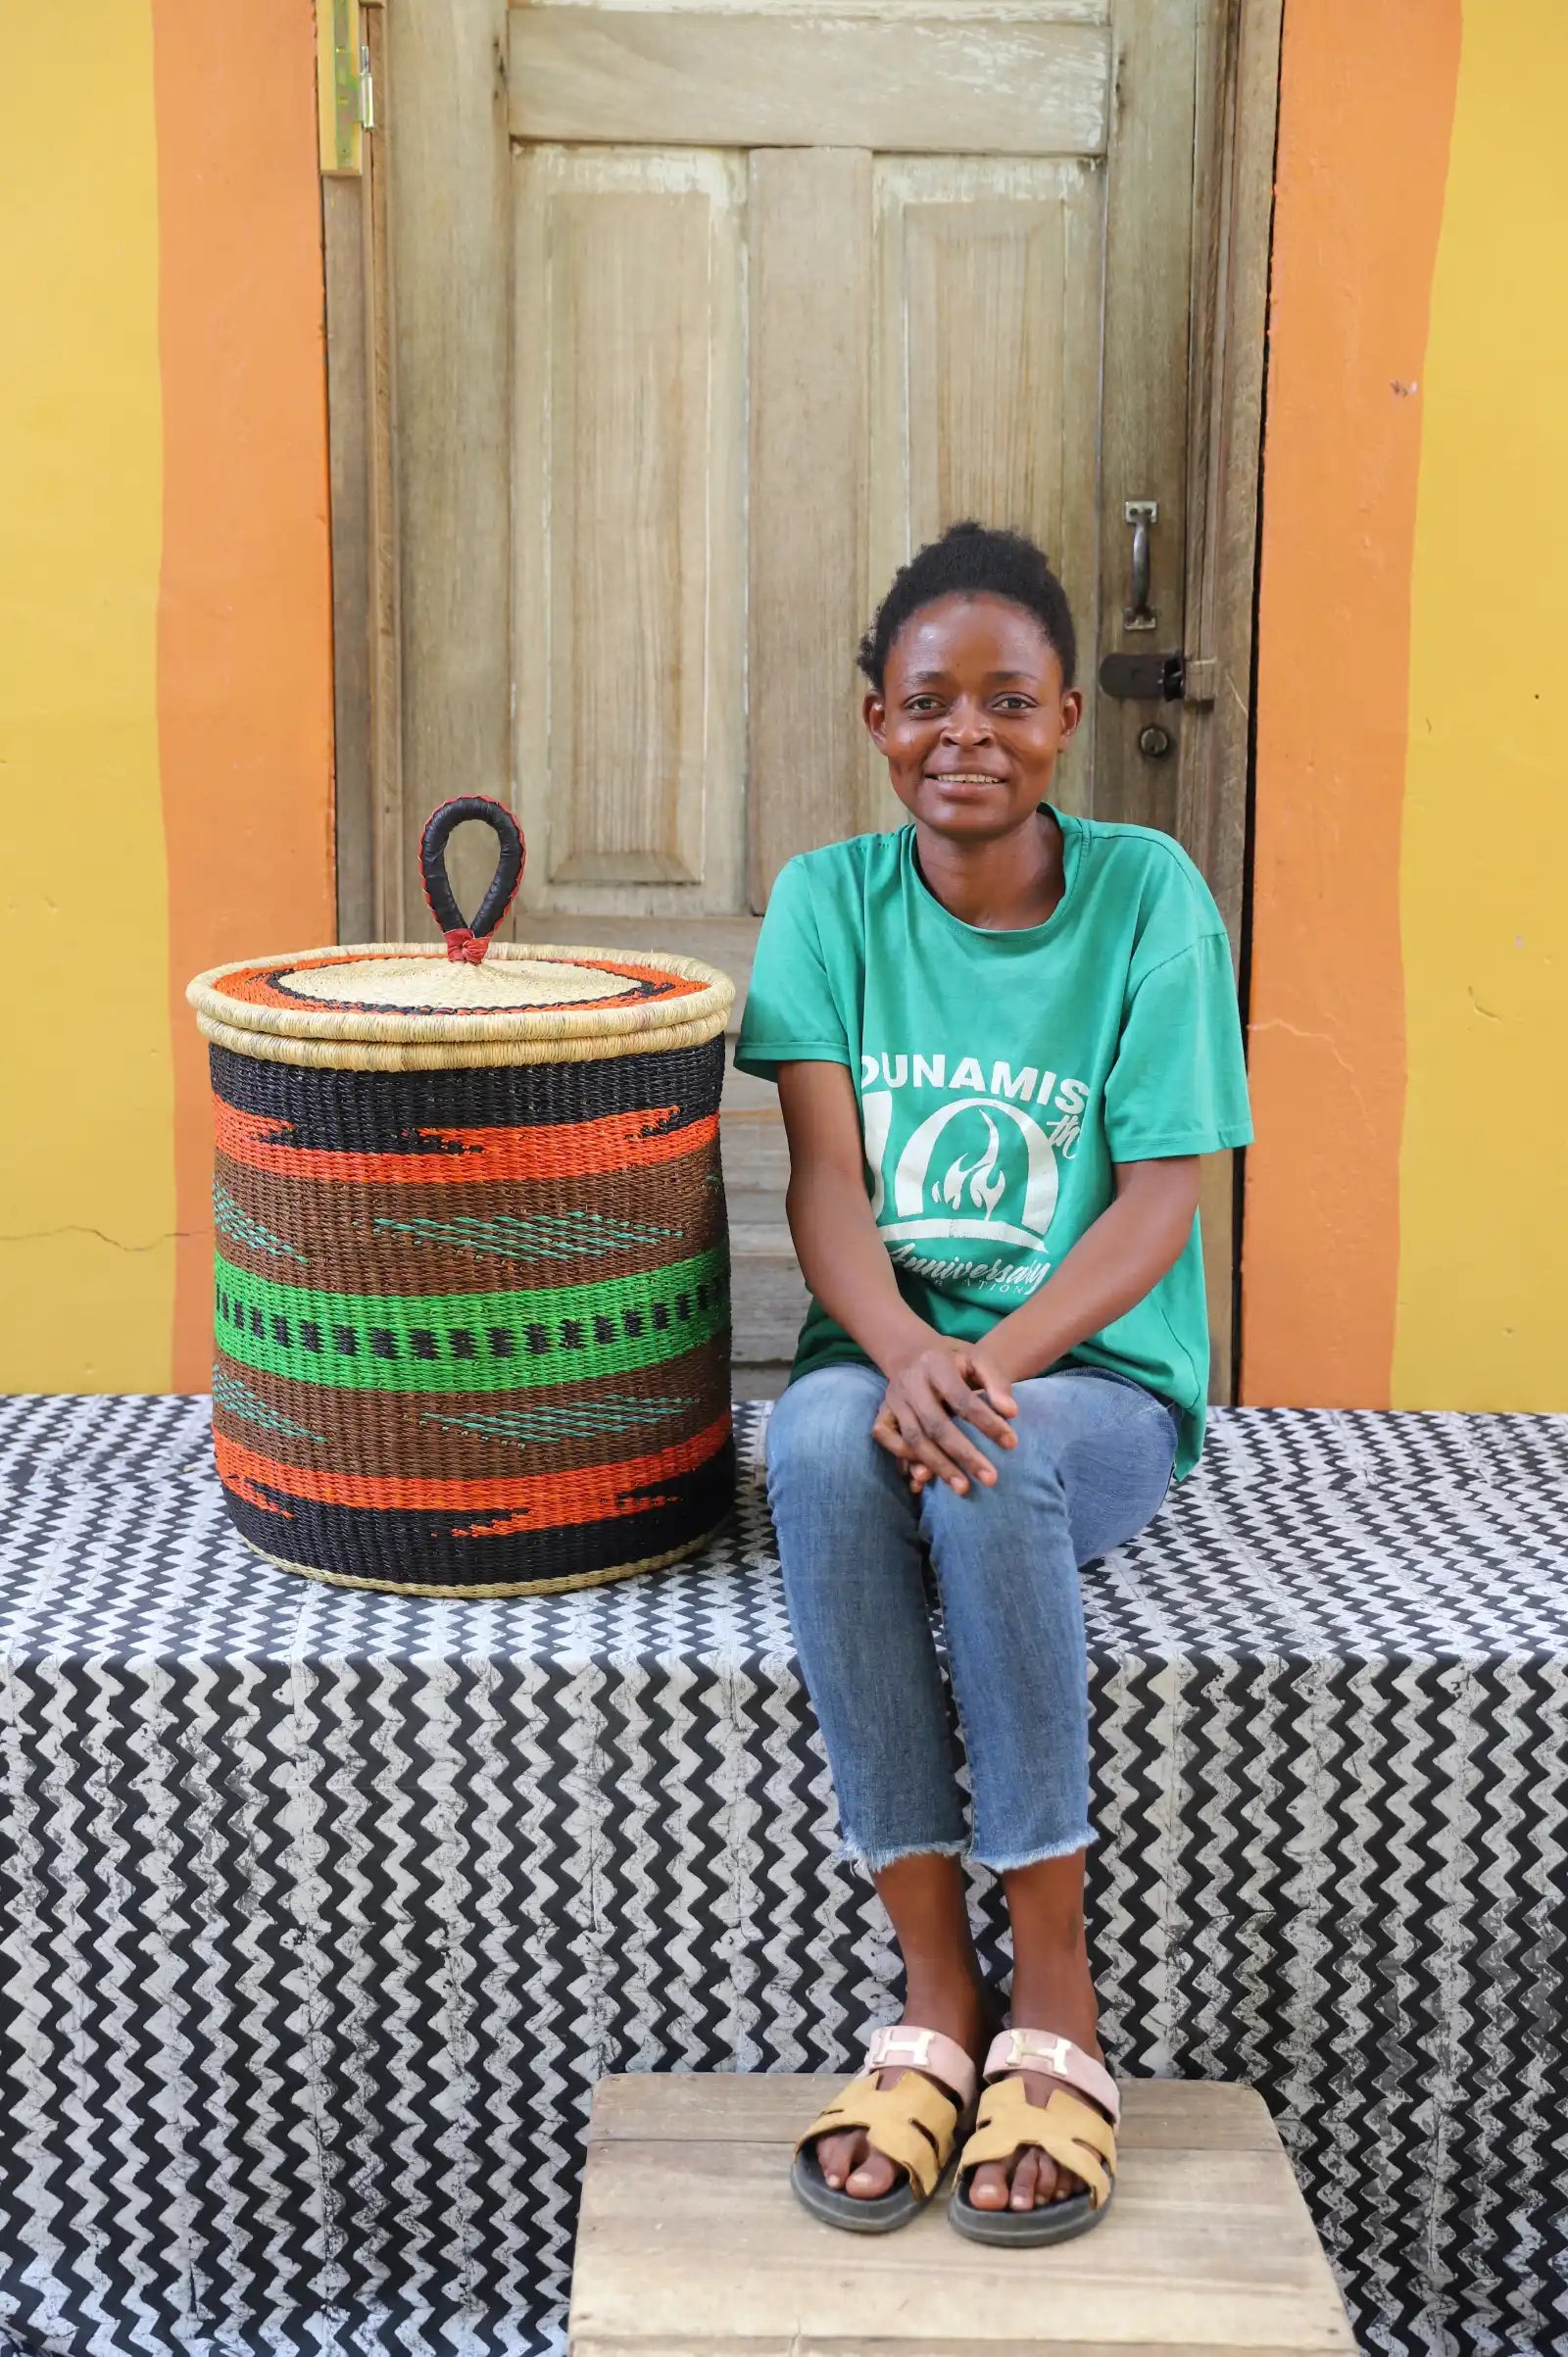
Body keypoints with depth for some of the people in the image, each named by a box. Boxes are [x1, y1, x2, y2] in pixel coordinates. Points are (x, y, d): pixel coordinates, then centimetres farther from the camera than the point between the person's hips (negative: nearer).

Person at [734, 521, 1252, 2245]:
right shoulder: (829, 898, 4)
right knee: (822, 1444, -33)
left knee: (993, 1472, -36)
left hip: (1098, 1381, -2)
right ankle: (933, 1995, -22)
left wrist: (999, 1360, -24)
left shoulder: (1148, 894, -2)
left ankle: (1055, 2007, -19)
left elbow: (1161, 1200, -7)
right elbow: (825, 1179, -5)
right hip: (885, 1354, 2)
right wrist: (904, 1356, -26)